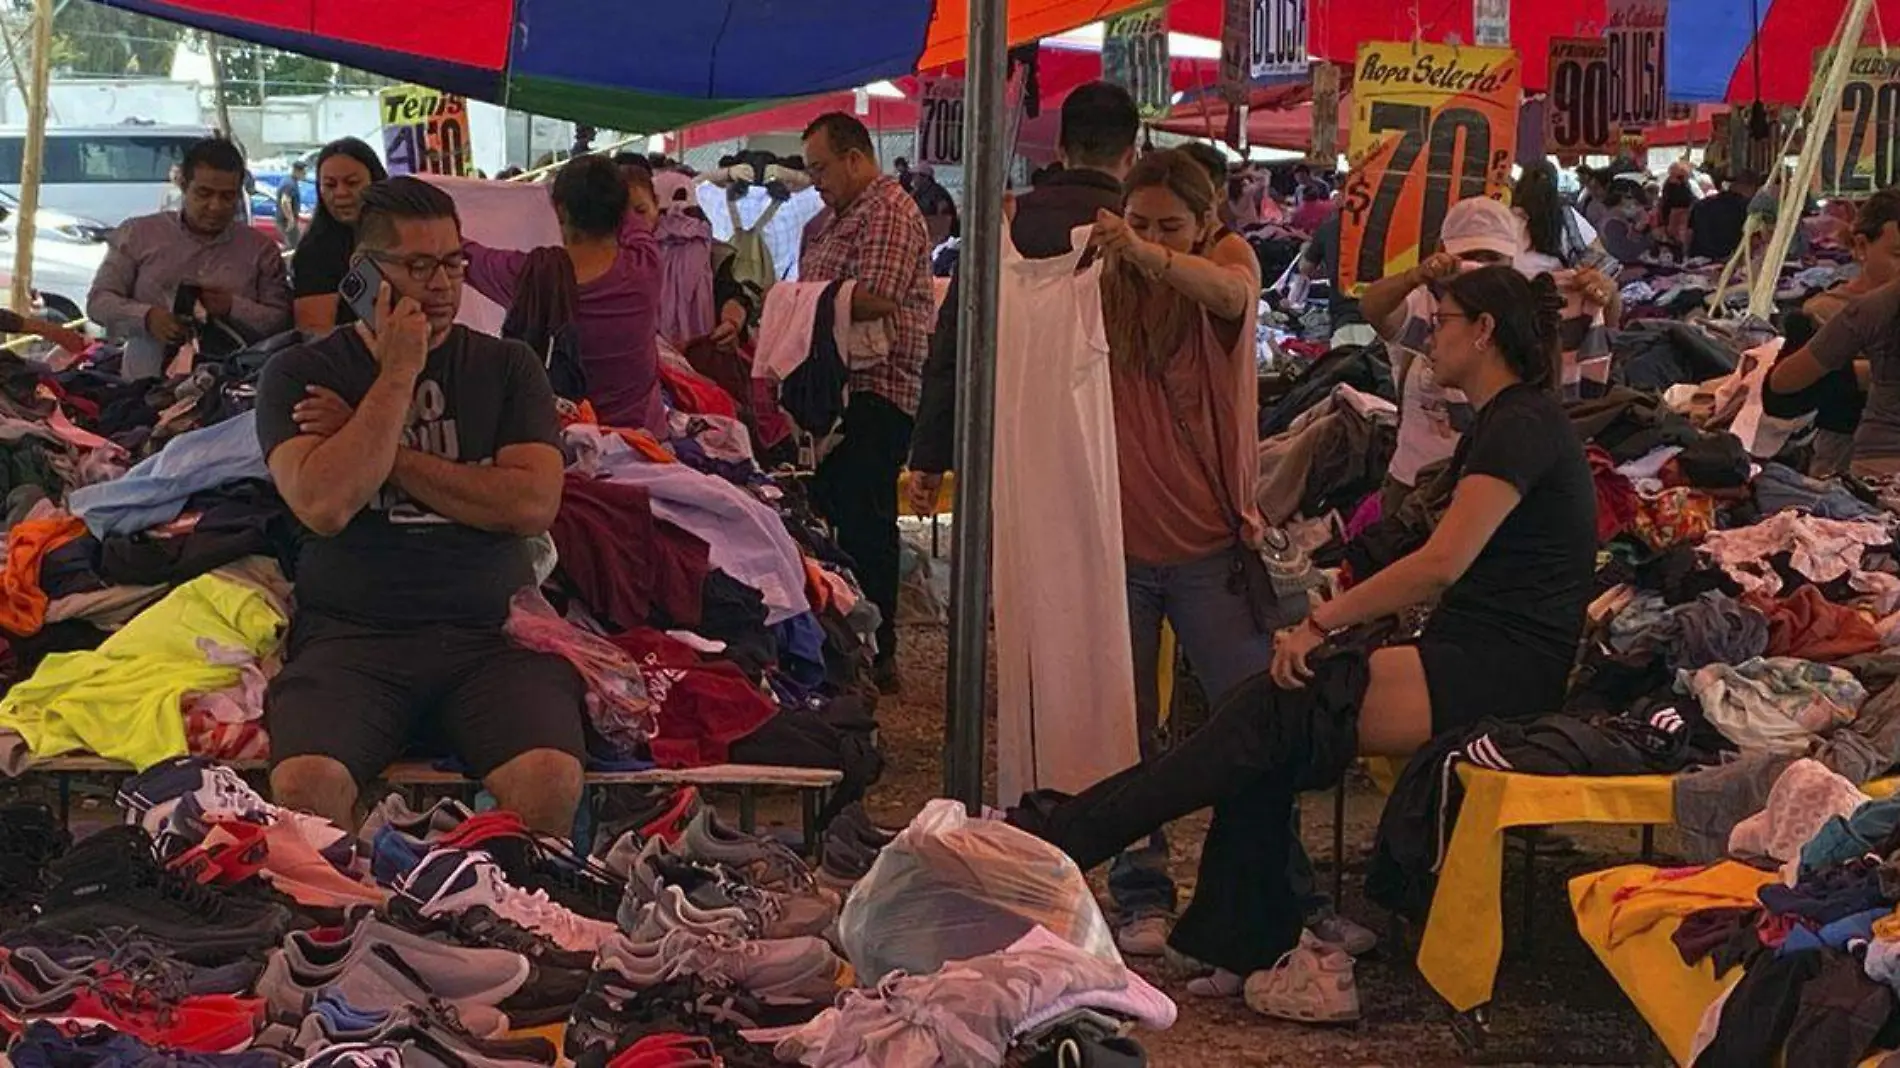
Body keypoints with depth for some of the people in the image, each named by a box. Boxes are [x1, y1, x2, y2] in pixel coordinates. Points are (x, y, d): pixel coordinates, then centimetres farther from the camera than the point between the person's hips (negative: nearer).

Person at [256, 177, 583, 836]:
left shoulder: (506, 367, 15)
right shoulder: (301, 374, 10)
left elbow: (534, 504, -1)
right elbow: (324, 504, -8)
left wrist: (386, 454, -1)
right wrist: (398, 373, -4)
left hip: (491, 634, 1)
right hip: (351, 634, -1)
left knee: (549, 781, -29)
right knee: (305, 784, -31)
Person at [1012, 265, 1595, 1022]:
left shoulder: (1523, 425, -11)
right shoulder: (1500, 424, 22)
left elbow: (1442, 564, -20)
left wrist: (1323, 621, -15)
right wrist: (1333, 623, 7)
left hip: (1501, 669, -9)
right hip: (1469, 656, 9)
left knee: (1278, 714, -16)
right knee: (1271, 726, -6)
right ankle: (1257, 949, -6)